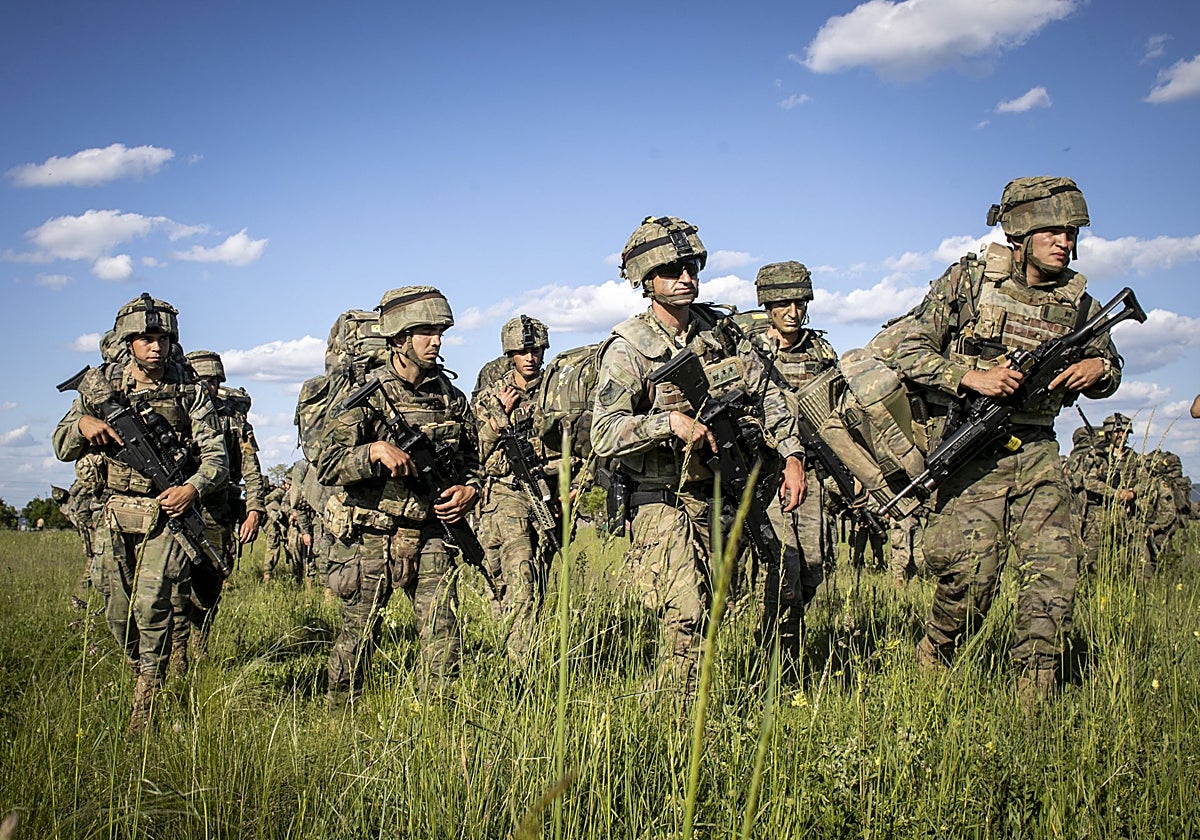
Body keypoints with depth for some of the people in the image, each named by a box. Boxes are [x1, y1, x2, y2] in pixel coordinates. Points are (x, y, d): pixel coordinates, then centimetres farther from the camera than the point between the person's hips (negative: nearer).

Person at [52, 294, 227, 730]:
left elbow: (216, 456, -2)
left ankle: (147, 698, -5)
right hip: (115, 514, 3)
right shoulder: (100, 385, 4)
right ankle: (144, 670, 33)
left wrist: (193, 487, -22)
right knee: (118, 612, 7)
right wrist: (82, 425, -15)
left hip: (165, 510, -3)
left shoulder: (189, 391, -2)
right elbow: (63, 447, 7)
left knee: (151, 601, -17)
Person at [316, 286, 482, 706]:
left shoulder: (449, 396, 7)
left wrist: (469, 490, -1)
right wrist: (375, 450, -29)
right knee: (358, 636, 8)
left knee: (444, 632, -6)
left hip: (429, 535, 3)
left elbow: (472, 459, 19)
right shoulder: (366, 395, -6)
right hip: (369, 538, -3)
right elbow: (328, 466, -14)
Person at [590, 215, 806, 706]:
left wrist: (791, 456, 3)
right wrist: (670, 421, -30)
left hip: (720, 496, 6)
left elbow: (767, 394, 13)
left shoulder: (721, 331, 6)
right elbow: (604, 435, -19)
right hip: (664, 503, -6)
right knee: (685, 617, -15)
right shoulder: (628, 348, -10)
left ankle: (660, 706, 27)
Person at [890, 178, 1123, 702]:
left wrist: (1099, 370, -3)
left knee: (1054, 569, -6)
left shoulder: (1078, 304, 8)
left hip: (1036, 453, 4)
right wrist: (972, 377, -17)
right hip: (971, 450, -4)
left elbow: (1109, 369, 22)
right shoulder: (968, 281, -2)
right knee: (971, 572, -10)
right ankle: (932, 660, 18)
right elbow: (910, 352, -3)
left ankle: (1035, 701, 4)